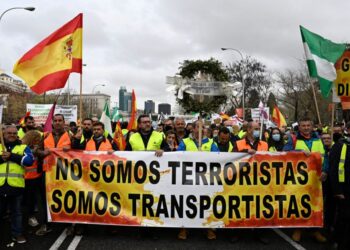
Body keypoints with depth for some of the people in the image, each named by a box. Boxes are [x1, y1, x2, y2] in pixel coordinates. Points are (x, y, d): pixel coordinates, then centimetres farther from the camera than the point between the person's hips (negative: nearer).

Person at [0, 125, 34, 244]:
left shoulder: (23, 147, 6)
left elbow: (29, 160, -10)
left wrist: (12, 156, -18)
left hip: (16, 185, -1)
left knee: (17, 211, 12)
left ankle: (17, 234, 23)